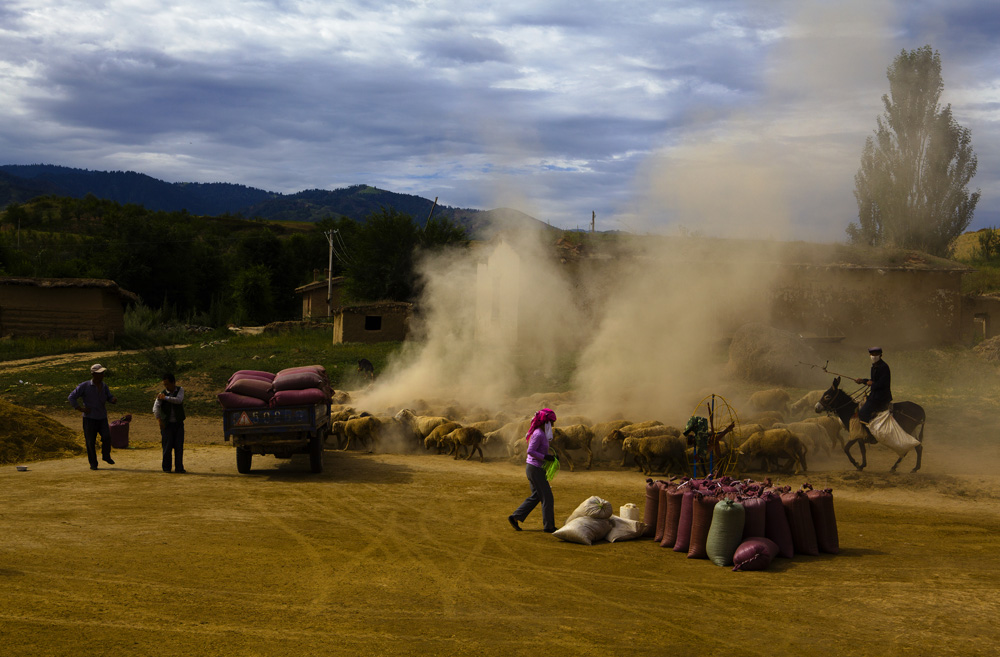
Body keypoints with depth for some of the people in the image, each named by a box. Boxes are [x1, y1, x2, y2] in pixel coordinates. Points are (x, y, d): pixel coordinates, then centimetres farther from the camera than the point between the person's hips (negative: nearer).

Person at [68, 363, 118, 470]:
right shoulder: (84, 386, -7)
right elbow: (71, 397, -3)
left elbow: (109, 398, 6)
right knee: (90, 441, 0)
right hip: (89, 418, -3)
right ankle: (93, 463, 14)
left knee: (107, 437, -15)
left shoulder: (104, 386, 7)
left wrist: (114, 399, -18)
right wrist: (79, 408, -11)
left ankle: (106, 456, 9)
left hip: (102, 418, 3)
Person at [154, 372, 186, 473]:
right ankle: (166, 467, 8)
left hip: (178, 423, 1)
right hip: (167, 424, -1)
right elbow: (156, 407, -13)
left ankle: (179, 468, 4)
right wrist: (159, 420, -23)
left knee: (179, 446, -1)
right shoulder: (162, 394, -2)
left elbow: (179, 400, -17)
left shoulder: (180, 390, 2)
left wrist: (165, 398, -22)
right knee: (167, 446, -2)